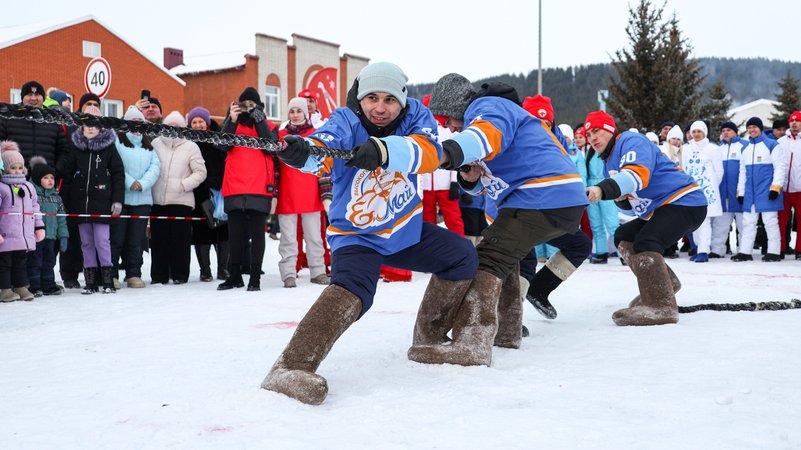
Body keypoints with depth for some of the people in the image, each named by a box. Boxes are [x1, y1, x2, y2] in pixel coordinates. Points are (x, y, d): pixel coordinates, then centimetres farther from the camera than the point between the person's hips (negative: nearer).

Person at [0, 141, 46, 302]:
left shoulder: (28, 187, 14)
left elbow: (35, 208, 19)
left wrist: (39, 226, 16)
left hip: (26, 235, 6)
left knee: (21, 262, 13)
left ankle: (21, 287, 21)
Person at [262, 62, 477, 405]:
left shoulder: (416, 115, -11)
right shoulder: (346, 120, -17)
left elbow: (429, 152, -32)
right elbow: (322, 151, -39)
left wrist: (382, 150, -52)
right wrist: (301, 151, -64)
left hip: (406, 229, 5)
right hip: (355, 233, -5)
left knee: (462, 256, 5)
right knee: (352, 289, -30)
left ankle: (430, 337, 24)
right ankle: (291, 367, -38)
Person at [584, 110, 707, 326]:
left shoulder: (631, 141, -11)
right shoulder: (610, 160, 18)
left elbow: (638, 174, -32)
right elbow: (629, 202, 20)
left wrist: (603, 189, -45)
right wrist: (620, 197, -4)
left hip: (685, 202, -11)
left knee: (644, 243, -29)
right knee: (623, 236, 19)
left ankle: (661, 306, -34)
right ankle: (666, 282, 21)